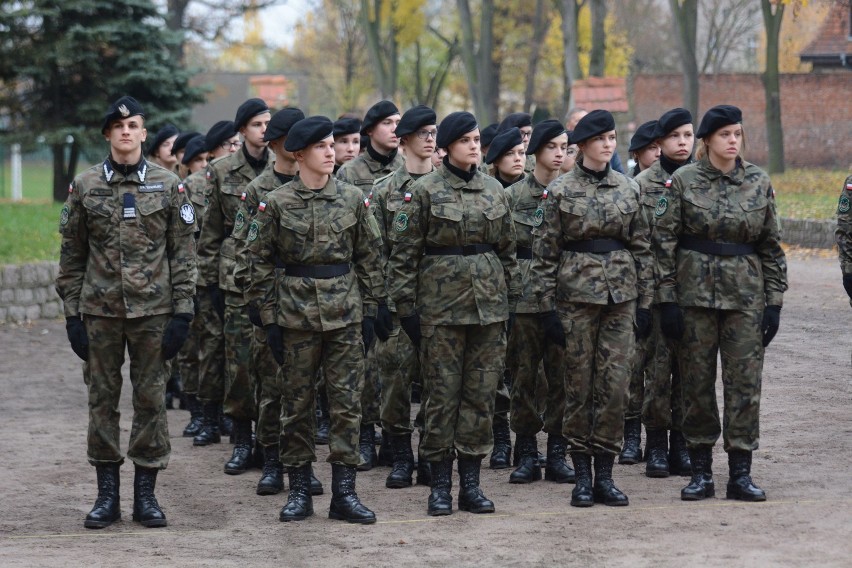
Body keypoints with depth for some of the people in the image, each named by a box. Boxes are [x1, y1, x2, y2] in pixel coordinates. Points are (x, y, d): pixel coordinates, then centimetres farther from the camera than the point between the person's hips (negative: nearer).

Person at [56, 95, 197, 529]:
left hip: (153, 310, -1)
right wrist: (72, 313, 0)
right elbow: (71, 255, 6)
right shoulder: (84, 186, 3)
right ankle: (107, 494, 12)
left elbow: (183, 253, 2)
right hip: (99, 310, 1)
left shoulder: (168, 185, 2)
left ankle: (145, 493, 12)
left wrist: (182, 313, -5)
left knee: (151, 399, 3)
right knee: (102, 399, 4)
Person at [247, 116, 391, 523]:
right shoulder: (276, 203, -1)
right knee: (297, 403, 4)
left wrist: (372, 308, 2)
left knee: (347, 401, 0)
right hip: (296, 312, -1)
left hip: (345, 312, 1)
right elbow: (261, 264, 1)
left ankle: (344, 492, 5)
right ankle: (299, 491, 13)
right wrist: (269, 319, -3)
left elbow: (369, 257, 8)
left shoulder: (352, 198, 4)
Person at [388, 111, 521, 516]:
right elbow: (404, 253, -3)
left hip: (489, 304, 4)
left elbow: (508, 250, 15)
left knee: (482, 392, 5)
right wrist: (406, 307, -7)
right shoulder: (425, 191, -3)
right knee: (442, 392, 0)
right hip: (441, 304, -4)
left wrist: (512, 300, 12)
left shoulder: (494, 190, 9)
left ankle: (471, 483, 12)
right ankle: (440, 485, 8)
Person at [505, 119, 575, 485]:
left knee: (562, 375, 2)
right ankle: (526, 455, 9)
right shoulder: (514, 195, 3)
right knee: (524, 375, 1)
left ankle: (556, 454, 9)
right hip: (525, 298, -1)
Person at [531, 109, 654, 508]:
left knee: (615, 384, -1)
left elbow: (642, 248, 10)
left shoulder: (628, 188, 7)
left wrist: (645, 303, 5)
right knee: (579, 385, 2)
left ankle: (605, 475, 7)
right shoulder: (560, 190, -2)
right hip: (576, 294, -2)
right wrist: (547, 307, -6)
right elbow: (544, 253, -2)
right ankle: (582, 476, 11)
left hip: (621, 295, 3)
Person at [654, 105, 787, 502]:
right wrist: (667, 298, -7)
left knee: (745, 381, -1)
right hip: (695, 291, -1)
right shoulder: (683, 181, -1)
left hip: (745, 294, 1)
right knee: (697, 382, 4)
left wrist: (774, 301, 2)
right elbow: (664, 240, -1)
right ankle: (701, 473, 13)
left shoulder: (759, 183, 5)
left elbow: (771, 245, 8)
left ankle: (740, 474, 6)